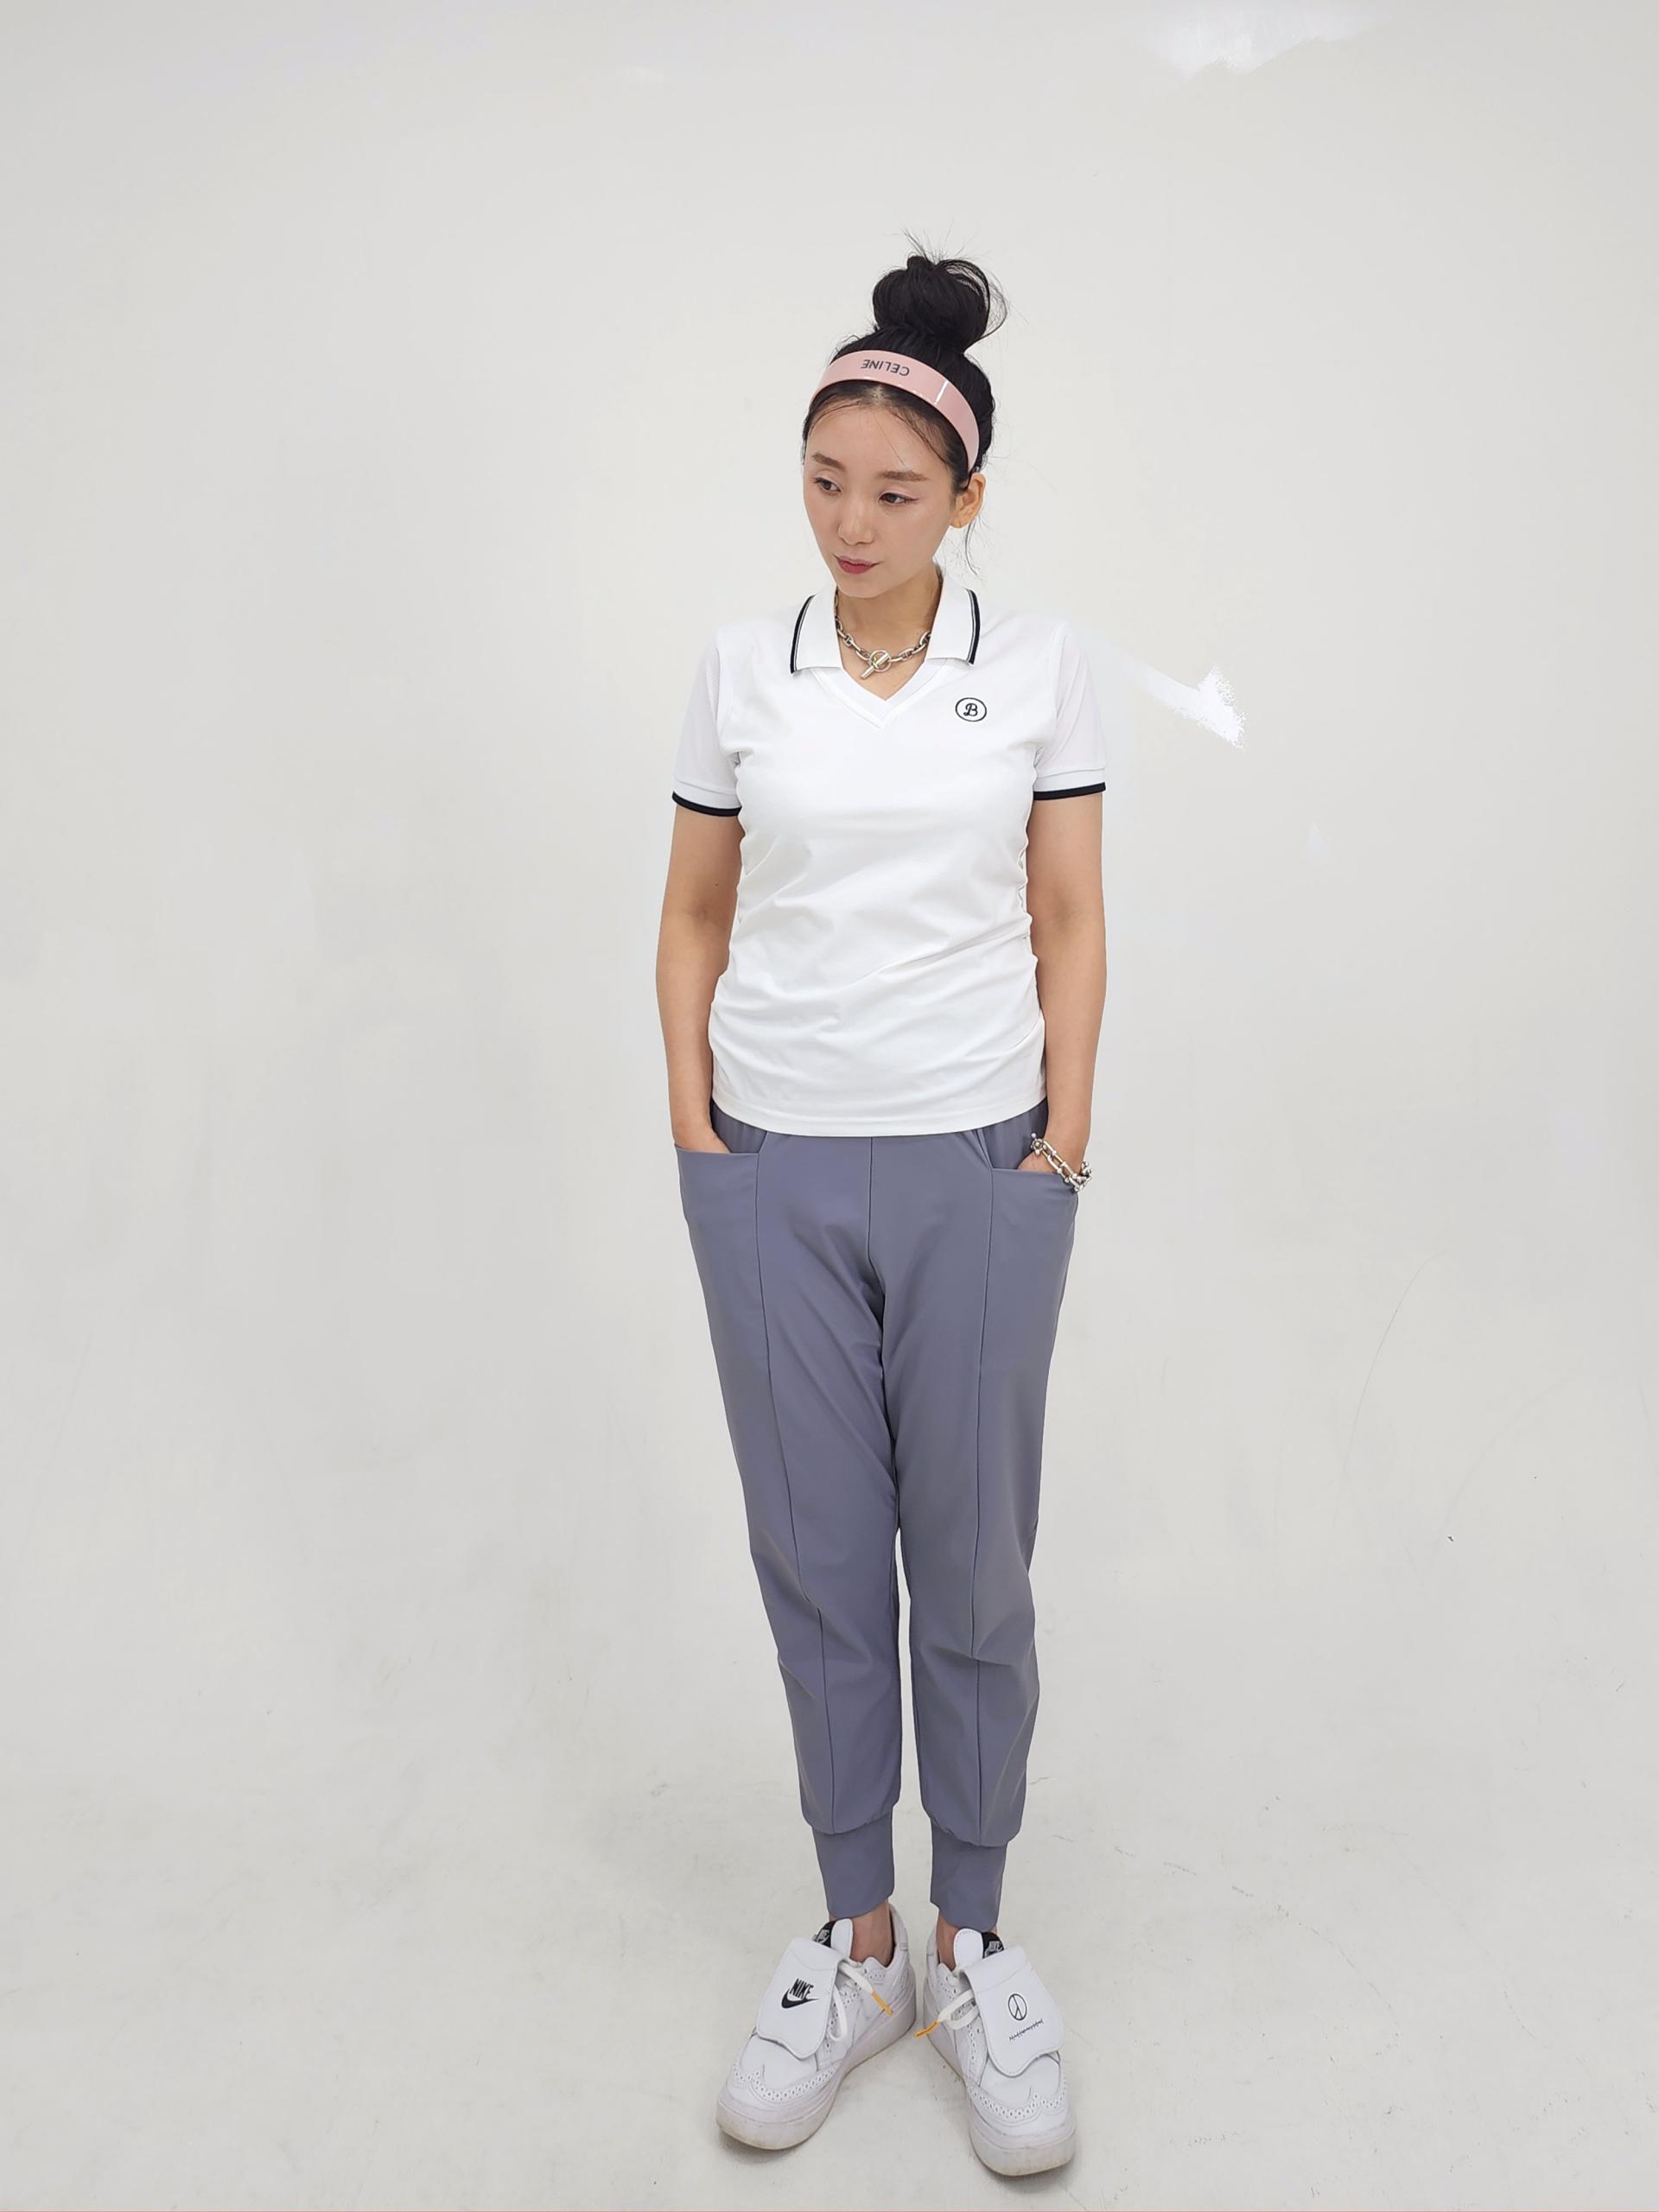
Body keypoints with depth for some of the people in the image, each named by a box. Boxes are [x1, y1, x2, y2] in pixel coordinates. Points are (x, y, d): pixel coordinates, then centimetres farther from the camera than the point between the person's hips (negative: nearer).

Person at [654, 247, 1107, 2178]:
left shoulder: (1038, 664, 1)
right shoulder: (739, 667, 3)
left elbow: (1069, 924, 2)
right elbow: (693, 917, 8)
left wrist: (1063, 1141, -4)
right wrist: (695, 1129, 0)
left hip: (977, 1166, -1)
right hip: (776, 1169, 1)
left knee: (973, 1563, 7)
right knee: (817, 1560, 9)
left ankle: (972, 1947, 27)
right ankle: (854, 1943, 27)